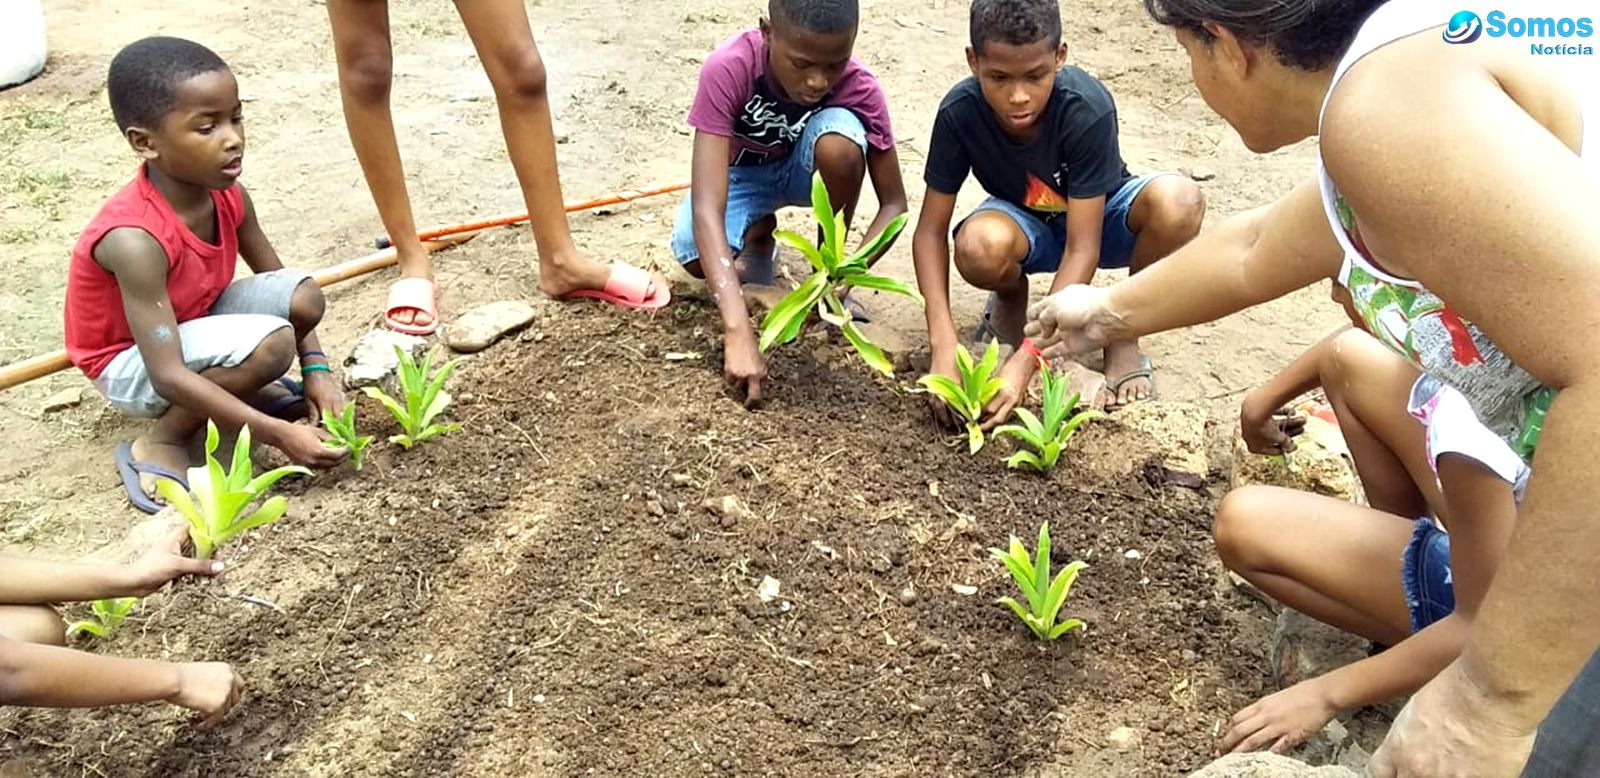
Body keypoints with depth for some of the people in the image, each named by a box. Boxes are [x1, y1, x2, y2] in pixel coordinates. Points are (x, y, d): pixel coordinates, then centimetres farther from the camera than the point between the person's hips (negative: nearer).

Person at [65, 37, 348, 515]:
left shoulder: (227, 194, -15)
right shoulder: (135, 238, -35)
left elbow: (278, 279, 1)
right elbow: (169, 376, -36)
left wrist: (316, 369, -11)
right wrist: (280, 434, -39)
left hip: (189, 326, 6)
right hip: (131, 364, -6)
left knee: (303, 296, -18)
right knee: (270, 343, -32)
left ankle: (239, 387, 8)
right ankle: (160, 443, -11)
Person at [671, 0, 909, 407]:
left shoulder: (860, 87, -30)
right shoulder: (728, 68, -36)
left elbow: (894, 204, -20)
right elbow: (706, 209, -43)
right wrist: (739, 333, -54)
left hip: (806, 168, 1)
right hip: (741, 172, -1)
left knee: (839, 141, -34)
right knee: (694, 255, -32)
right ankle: (759, 238, 5)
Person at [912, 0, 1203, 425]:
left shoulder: (1087, 108, -32)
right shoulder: (959, 111, -26)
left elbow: (1082, 249, -32)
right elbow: (931, 231, -20)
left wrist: (1024, 362, -41)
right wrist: (944, 343, -33)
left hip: (1097, 219, -1)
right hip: (1027, 224, 1)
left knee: (1178, 202, -34)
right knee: (979, 247, -37)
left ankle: (1122, 333, -7)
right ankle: (1011, 298, 3)